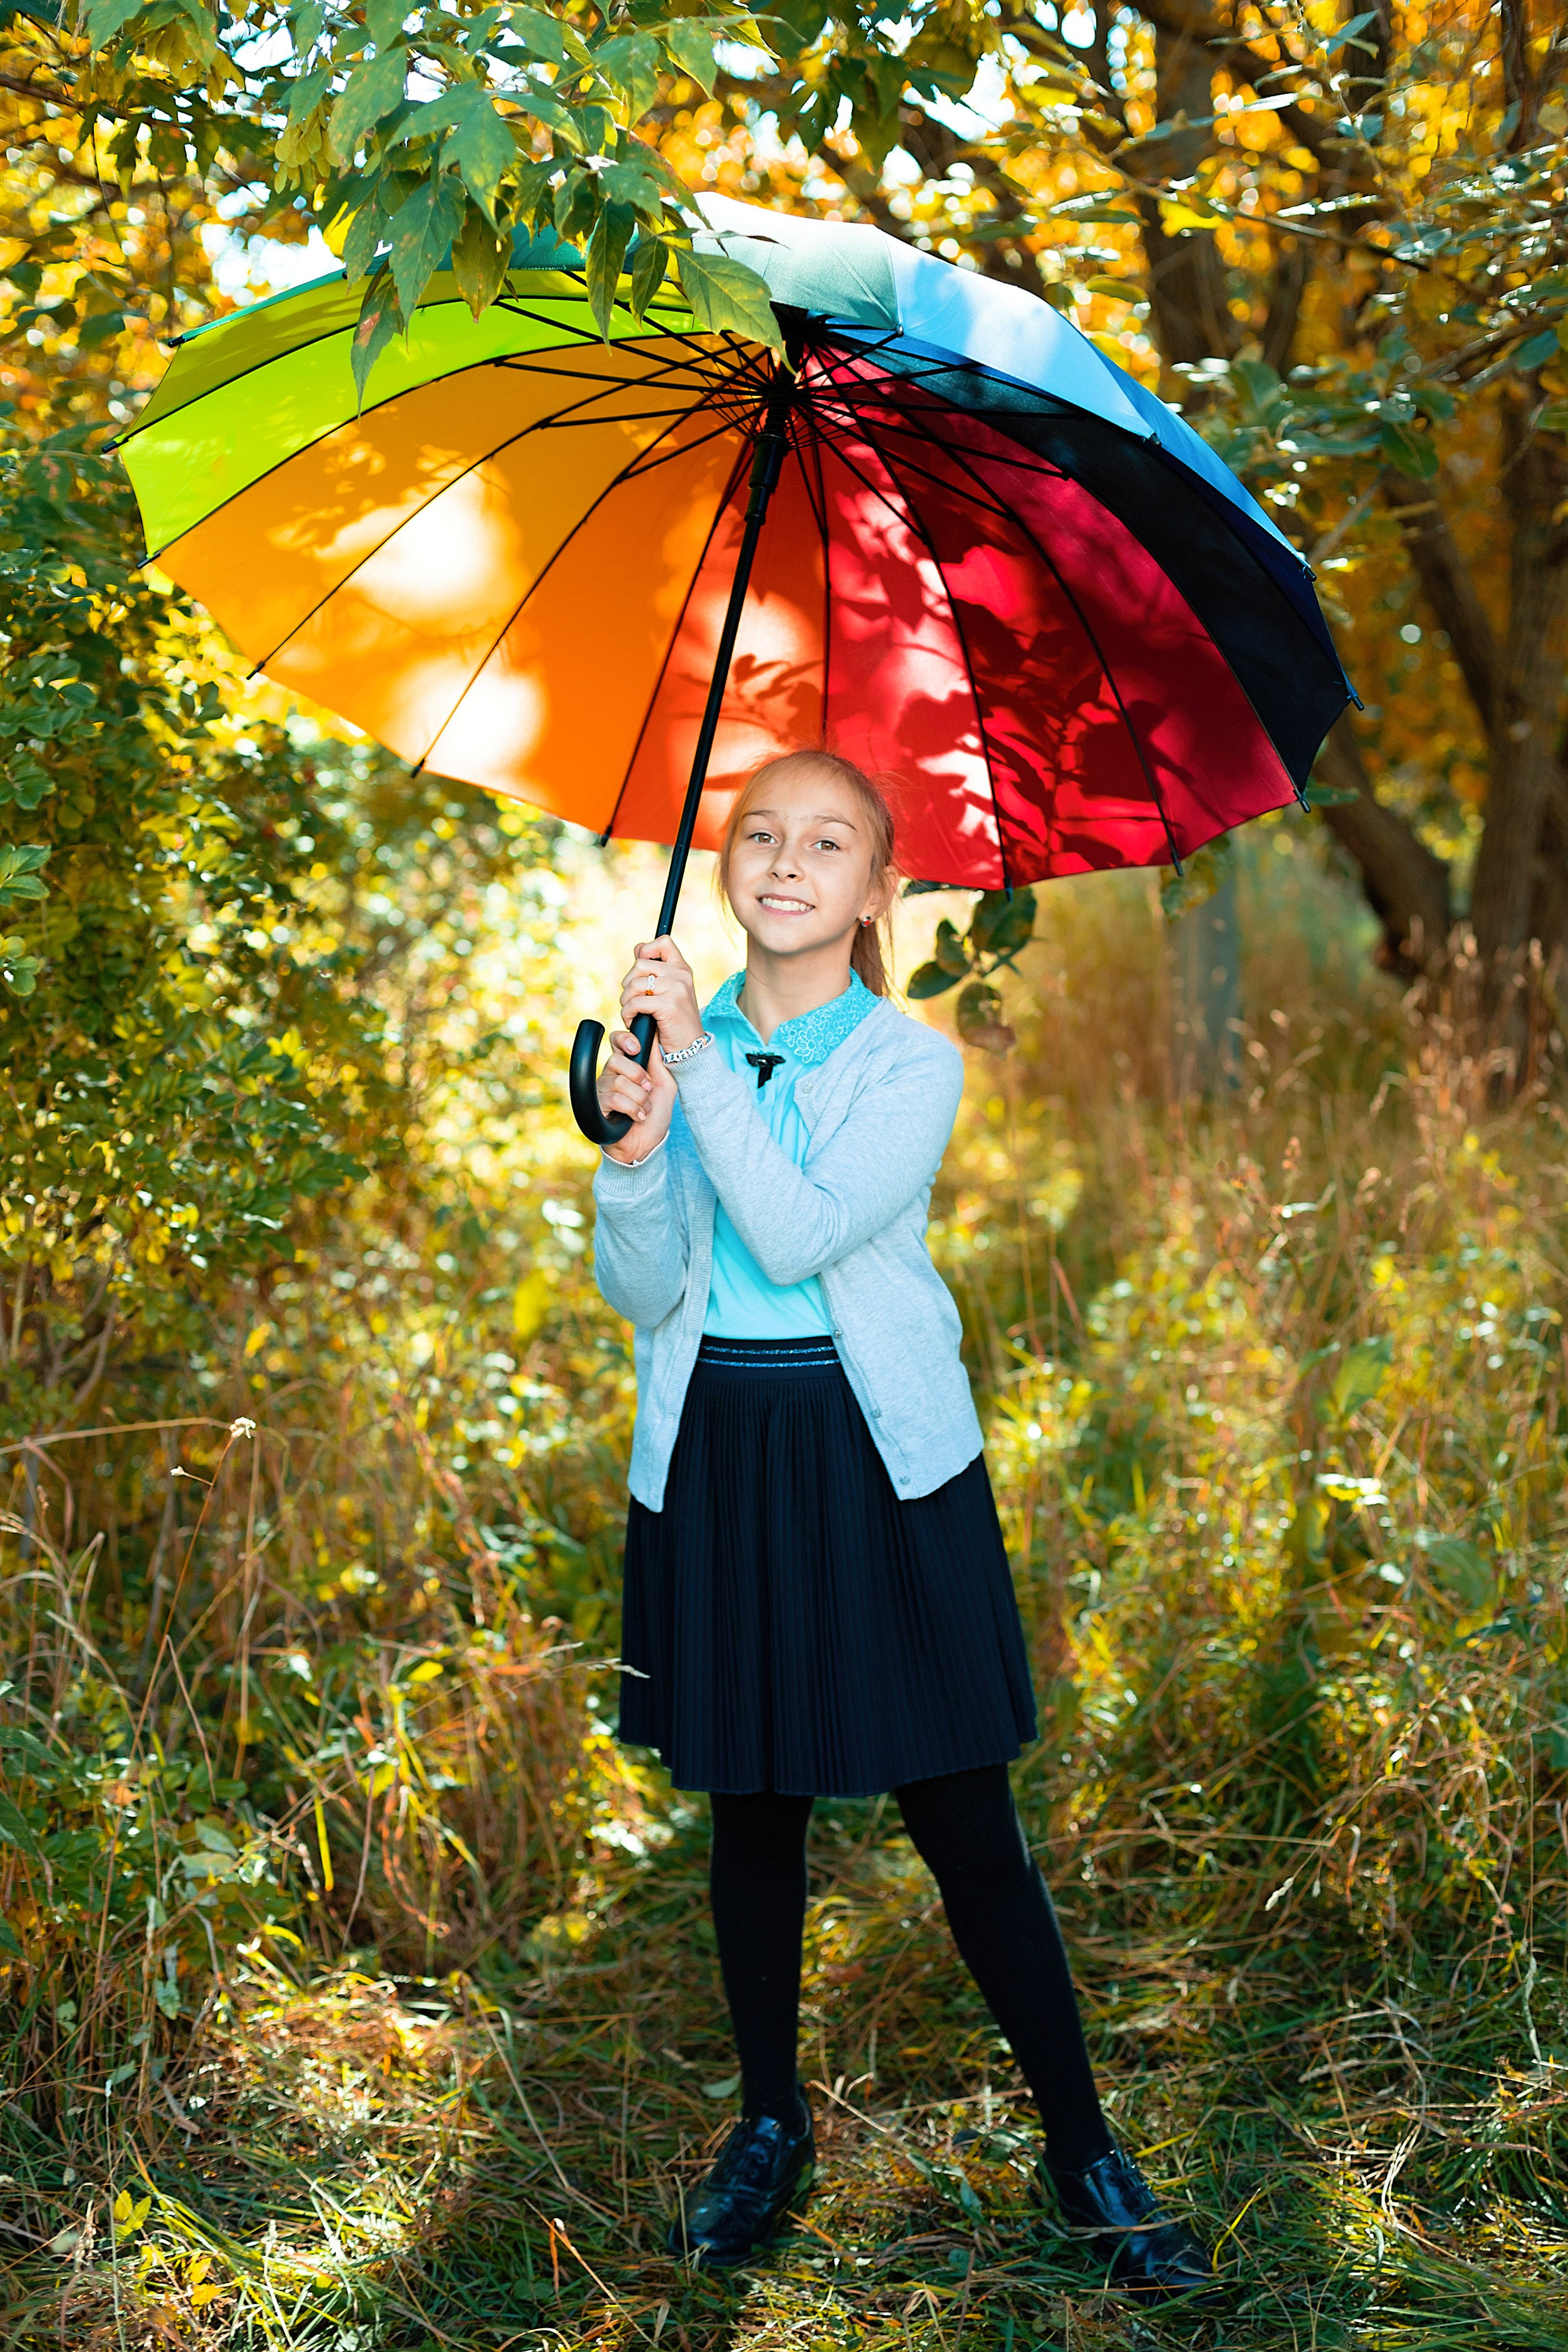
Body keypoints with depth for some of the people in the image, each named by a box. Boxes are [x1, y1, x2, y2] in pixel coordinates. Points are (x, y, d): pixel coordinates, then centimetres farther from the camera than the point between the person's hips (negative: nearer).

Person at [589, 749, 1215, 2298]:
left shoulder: (913, 1067, -4)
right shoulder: (676, 1049, 4)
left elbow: (802, 1234, -20)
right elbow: (643, 1296, -2)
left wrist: (702, 1070, -23)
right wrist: (636, 1148, -19)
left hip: (881, 1465, -2)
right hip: (717, 1462, 3)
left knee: (966, 1822, 0)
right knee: (752, 1810, 13)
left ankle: (1084, 2153, 15)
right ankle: (769, 2126, 31)